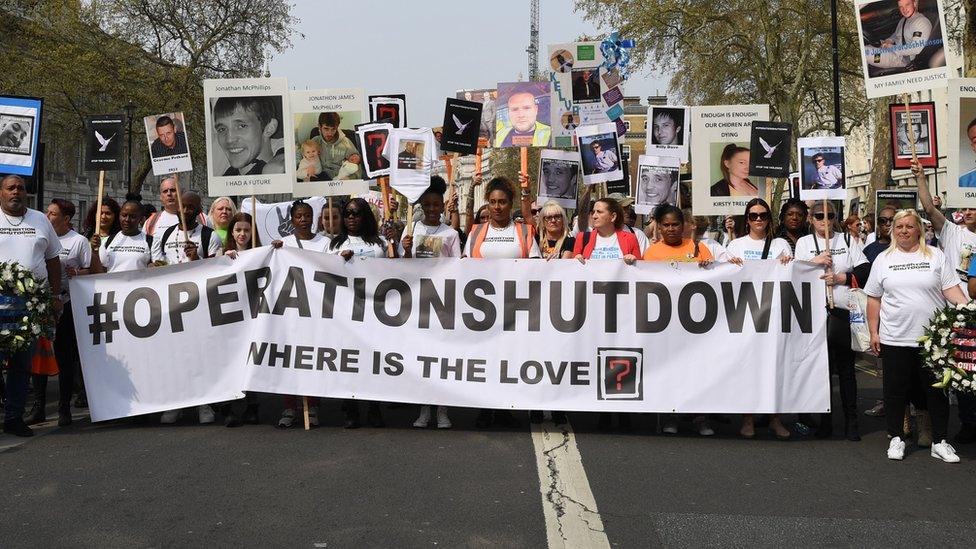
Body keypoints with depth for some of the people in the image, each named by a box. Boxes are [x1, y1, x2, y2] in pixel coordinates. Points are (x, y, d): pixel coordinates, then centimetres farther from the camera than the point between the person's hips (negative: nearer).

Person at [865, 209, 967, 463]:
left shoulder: (935, 256, 5)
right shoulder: (883, 259, 6)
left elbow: (951, 290, 1)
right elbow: (874, 299, 8)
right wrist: (873, 332, 4)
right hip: (894, 338, 0)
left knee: (937, 390, 6)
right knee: (896, 390, 7)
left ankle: (939, 442, 18)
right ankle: (896, 438, 21)